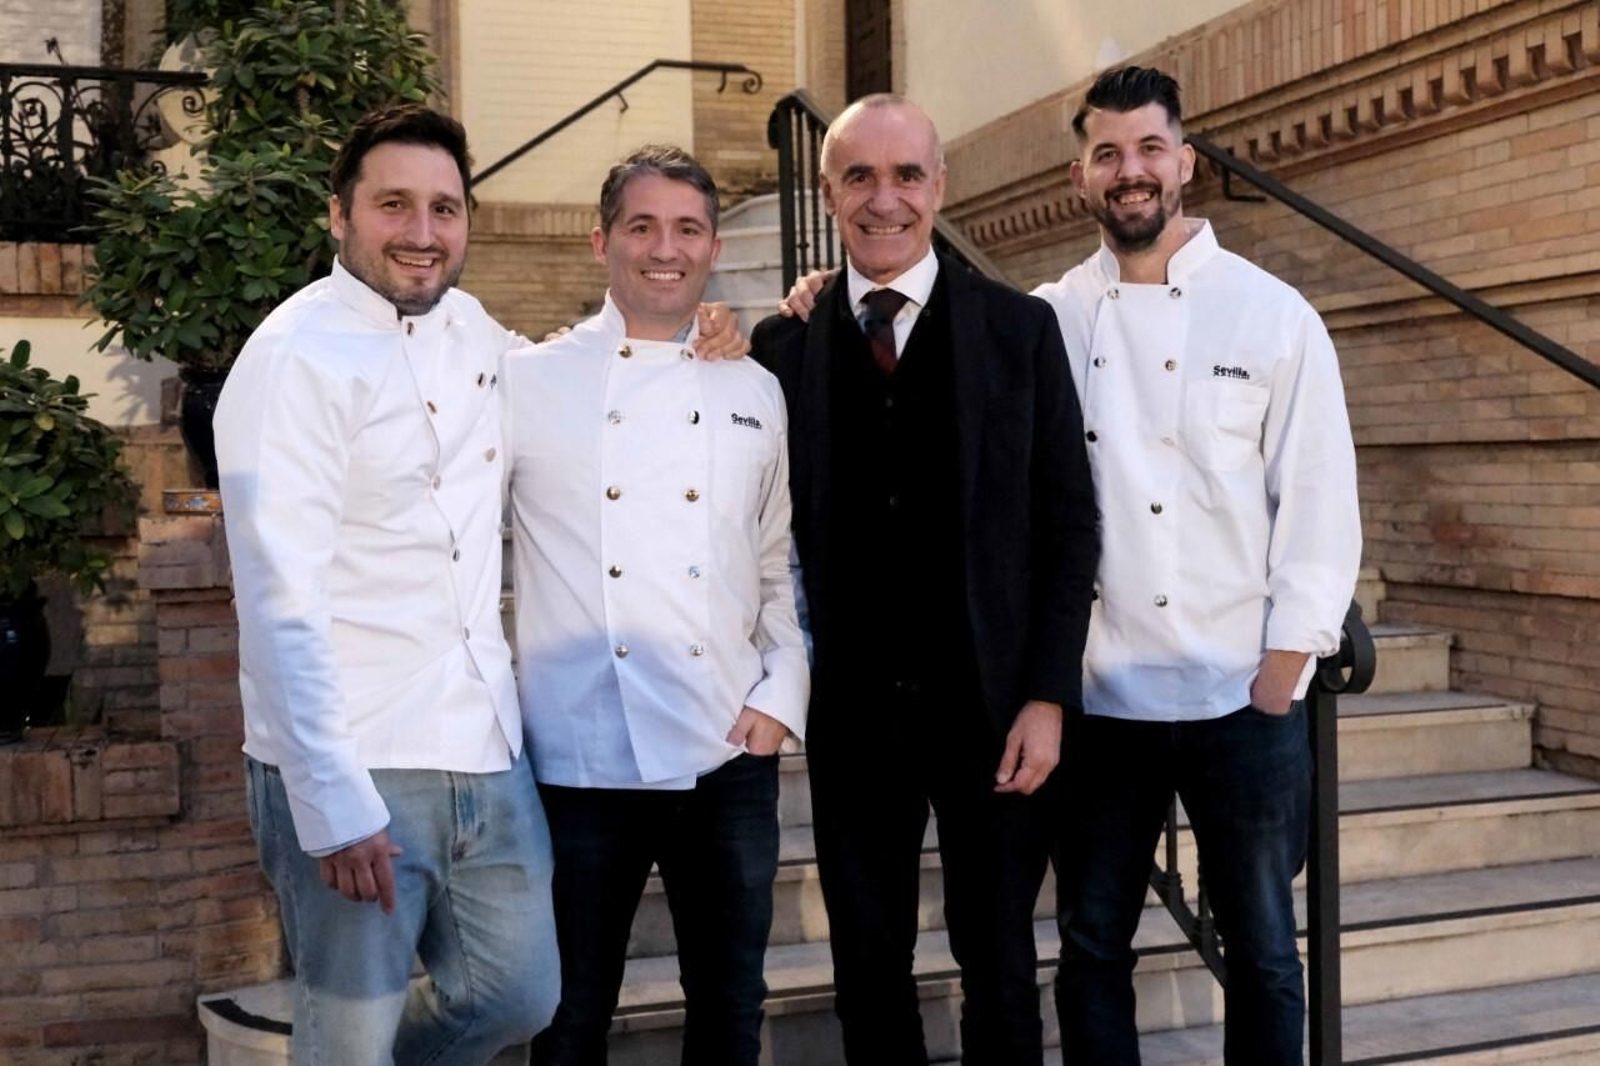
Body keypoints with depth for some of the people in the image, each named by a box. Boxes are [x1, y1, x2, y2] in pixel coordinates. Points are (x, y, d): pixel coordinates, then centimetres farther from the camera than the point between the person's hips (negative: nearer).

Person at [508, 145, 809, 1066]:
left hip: (729, 754, 3)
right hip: (580, 757, -2)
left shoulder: (756, 392, 9)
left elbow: (780, 568, 12)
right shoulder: (527, 381, 0)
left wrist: (782, 698, 2)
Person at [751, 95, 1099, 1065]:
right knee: (868, 968, 13)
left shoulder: (1021, 328, -1)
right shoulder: (782, 347, 2)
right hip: (853, 711, 1)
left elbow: (1068, 525, -2)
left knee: (999, 964, 13)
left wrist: (1047, 696, -7)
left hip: (992, 705, -1)